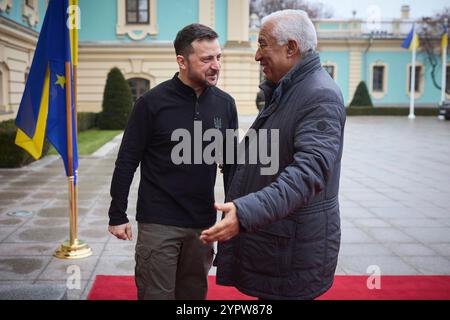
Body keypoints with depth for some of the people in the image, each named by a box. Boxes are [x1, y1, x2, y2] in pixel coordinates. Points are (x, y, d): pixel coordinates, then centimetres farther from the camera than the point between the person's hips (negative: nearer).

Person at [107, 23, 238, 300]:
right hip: (158, 222, -3)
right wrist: (118, 215, -5)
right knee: (157, 294, 5)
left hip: (203, 222, 4)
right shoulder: (152, 102, -9)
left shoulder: (225, 104, 1)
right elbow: (127, 162, -5)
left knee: (194, 293, 17)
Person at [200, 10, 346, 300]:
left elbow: (309, 171, -33)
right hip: (268, 236, 10)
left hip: (294, 248, -9)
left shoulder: (321, 96, -20)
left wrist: (247, 212, -43)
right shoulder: (283, 92, 14)